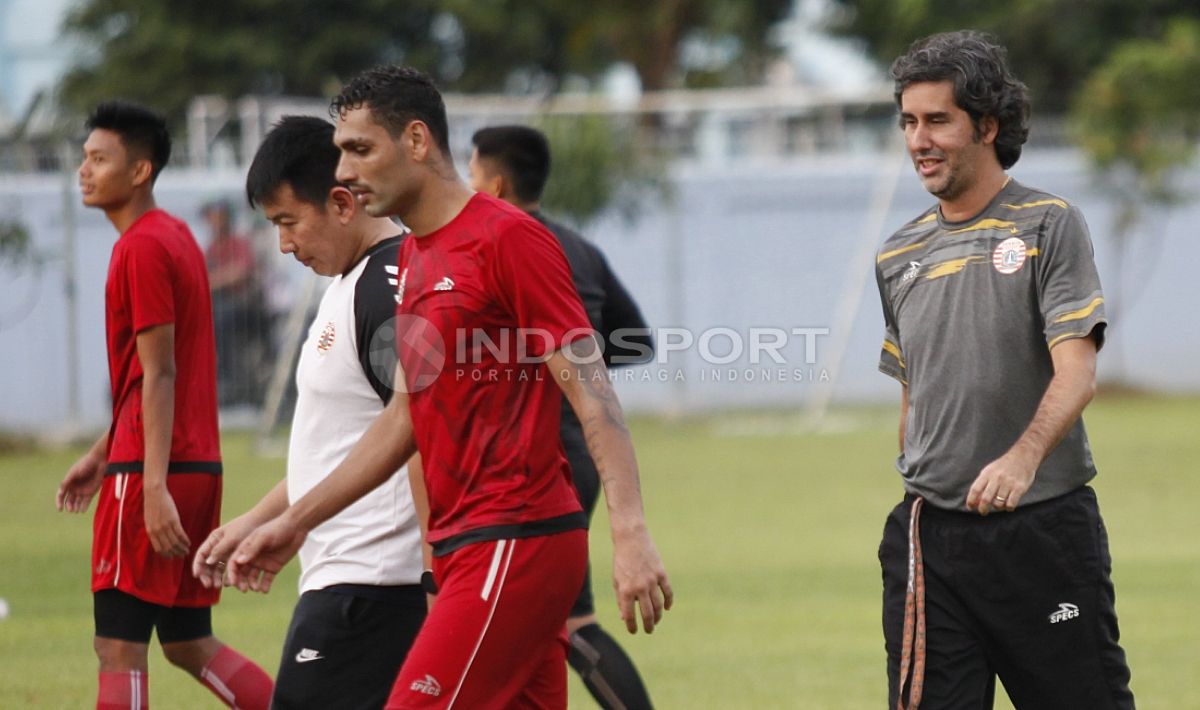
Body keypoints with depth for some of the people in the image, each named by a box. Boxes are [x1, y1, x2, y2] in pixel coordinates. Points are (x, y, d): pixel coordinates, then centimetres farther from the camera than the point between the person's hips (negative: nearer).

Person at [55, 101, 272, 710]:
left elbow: (159, 375, -18)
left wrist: (154, 486, -22)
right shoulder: (175, 237, 17)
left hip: (150, 472, -10)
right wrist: (102, 454, 26)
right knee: (187, 643, 14)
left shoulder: (143, 247, -12)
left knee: (118, 645, -6)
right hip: (200, 463, 10)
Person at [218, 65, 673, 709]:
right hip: (462, 545, 9)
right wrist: (295, 522, 23)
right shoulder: (412, 257, 17)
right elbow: (405, 419, 25)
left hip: (514, 545, -9)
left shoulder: (507, 238, -11)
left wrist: (629, 533, -24)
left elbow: (591, 395, -15)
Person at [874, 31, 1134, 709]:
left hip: (1045, 528, -4)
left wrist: (1022, 458, -31)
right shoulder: (899, 254, 13)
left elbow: (1076, 374, -14)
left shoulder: (1050, 225, -3)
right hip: (928, 537, 4)